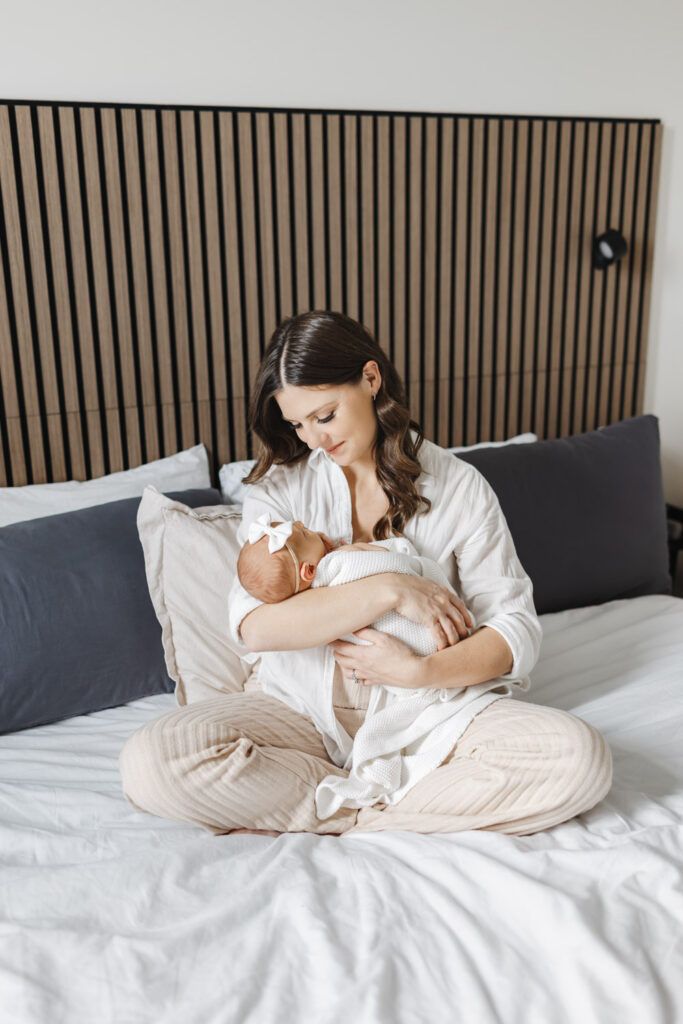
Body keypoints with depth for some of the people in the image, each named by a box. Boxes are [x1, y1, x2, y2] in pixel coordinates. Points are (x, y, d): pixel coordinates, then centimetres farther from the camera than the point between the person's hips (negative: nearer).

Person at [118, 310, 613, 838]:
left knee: (580, 757, -26)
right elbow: (253, 624, -15)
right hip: (306, 710, 1)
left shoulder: (460, 487, 0)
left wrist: (421, 670, -21)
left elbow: (517, 631, -4)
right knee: (151, 759, -24)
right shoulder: (280, 487, 1)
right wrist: (388, 590, -21)